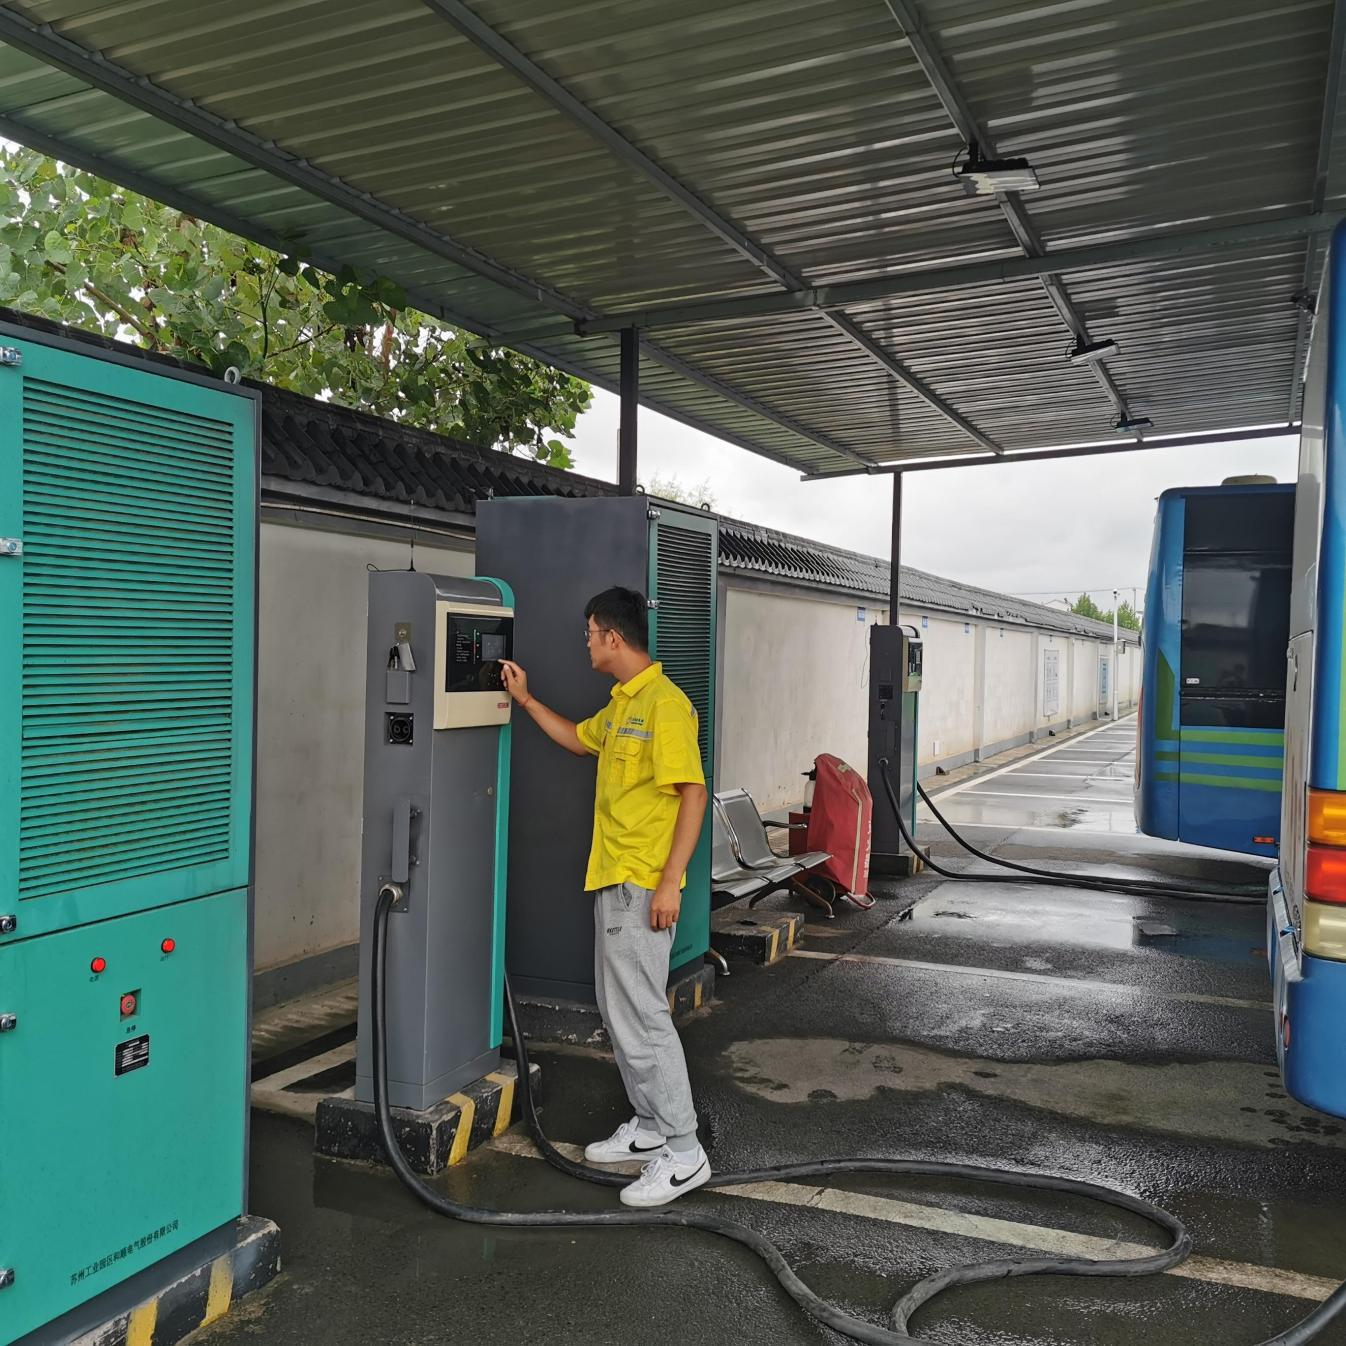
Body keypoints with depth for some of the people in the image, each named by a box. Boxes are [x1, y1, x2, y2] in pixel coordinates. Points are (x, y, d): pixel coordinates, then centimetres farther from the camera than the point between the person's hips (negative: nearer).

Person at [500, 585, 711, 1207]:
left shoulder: (665, 704, -17)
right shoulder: (620, 705, 14)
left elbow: (693, 794, -21)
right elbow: (578, 738, 34)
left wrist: (670, 882, -23)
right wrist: (526, 700, 28)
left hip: (643, 887, -10)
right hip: (612, 878, 10)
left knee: (640, 1015, -6)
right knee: (617, 1008, 16)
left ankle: (683, 1152, 4)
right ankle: (649, 1125, 29)